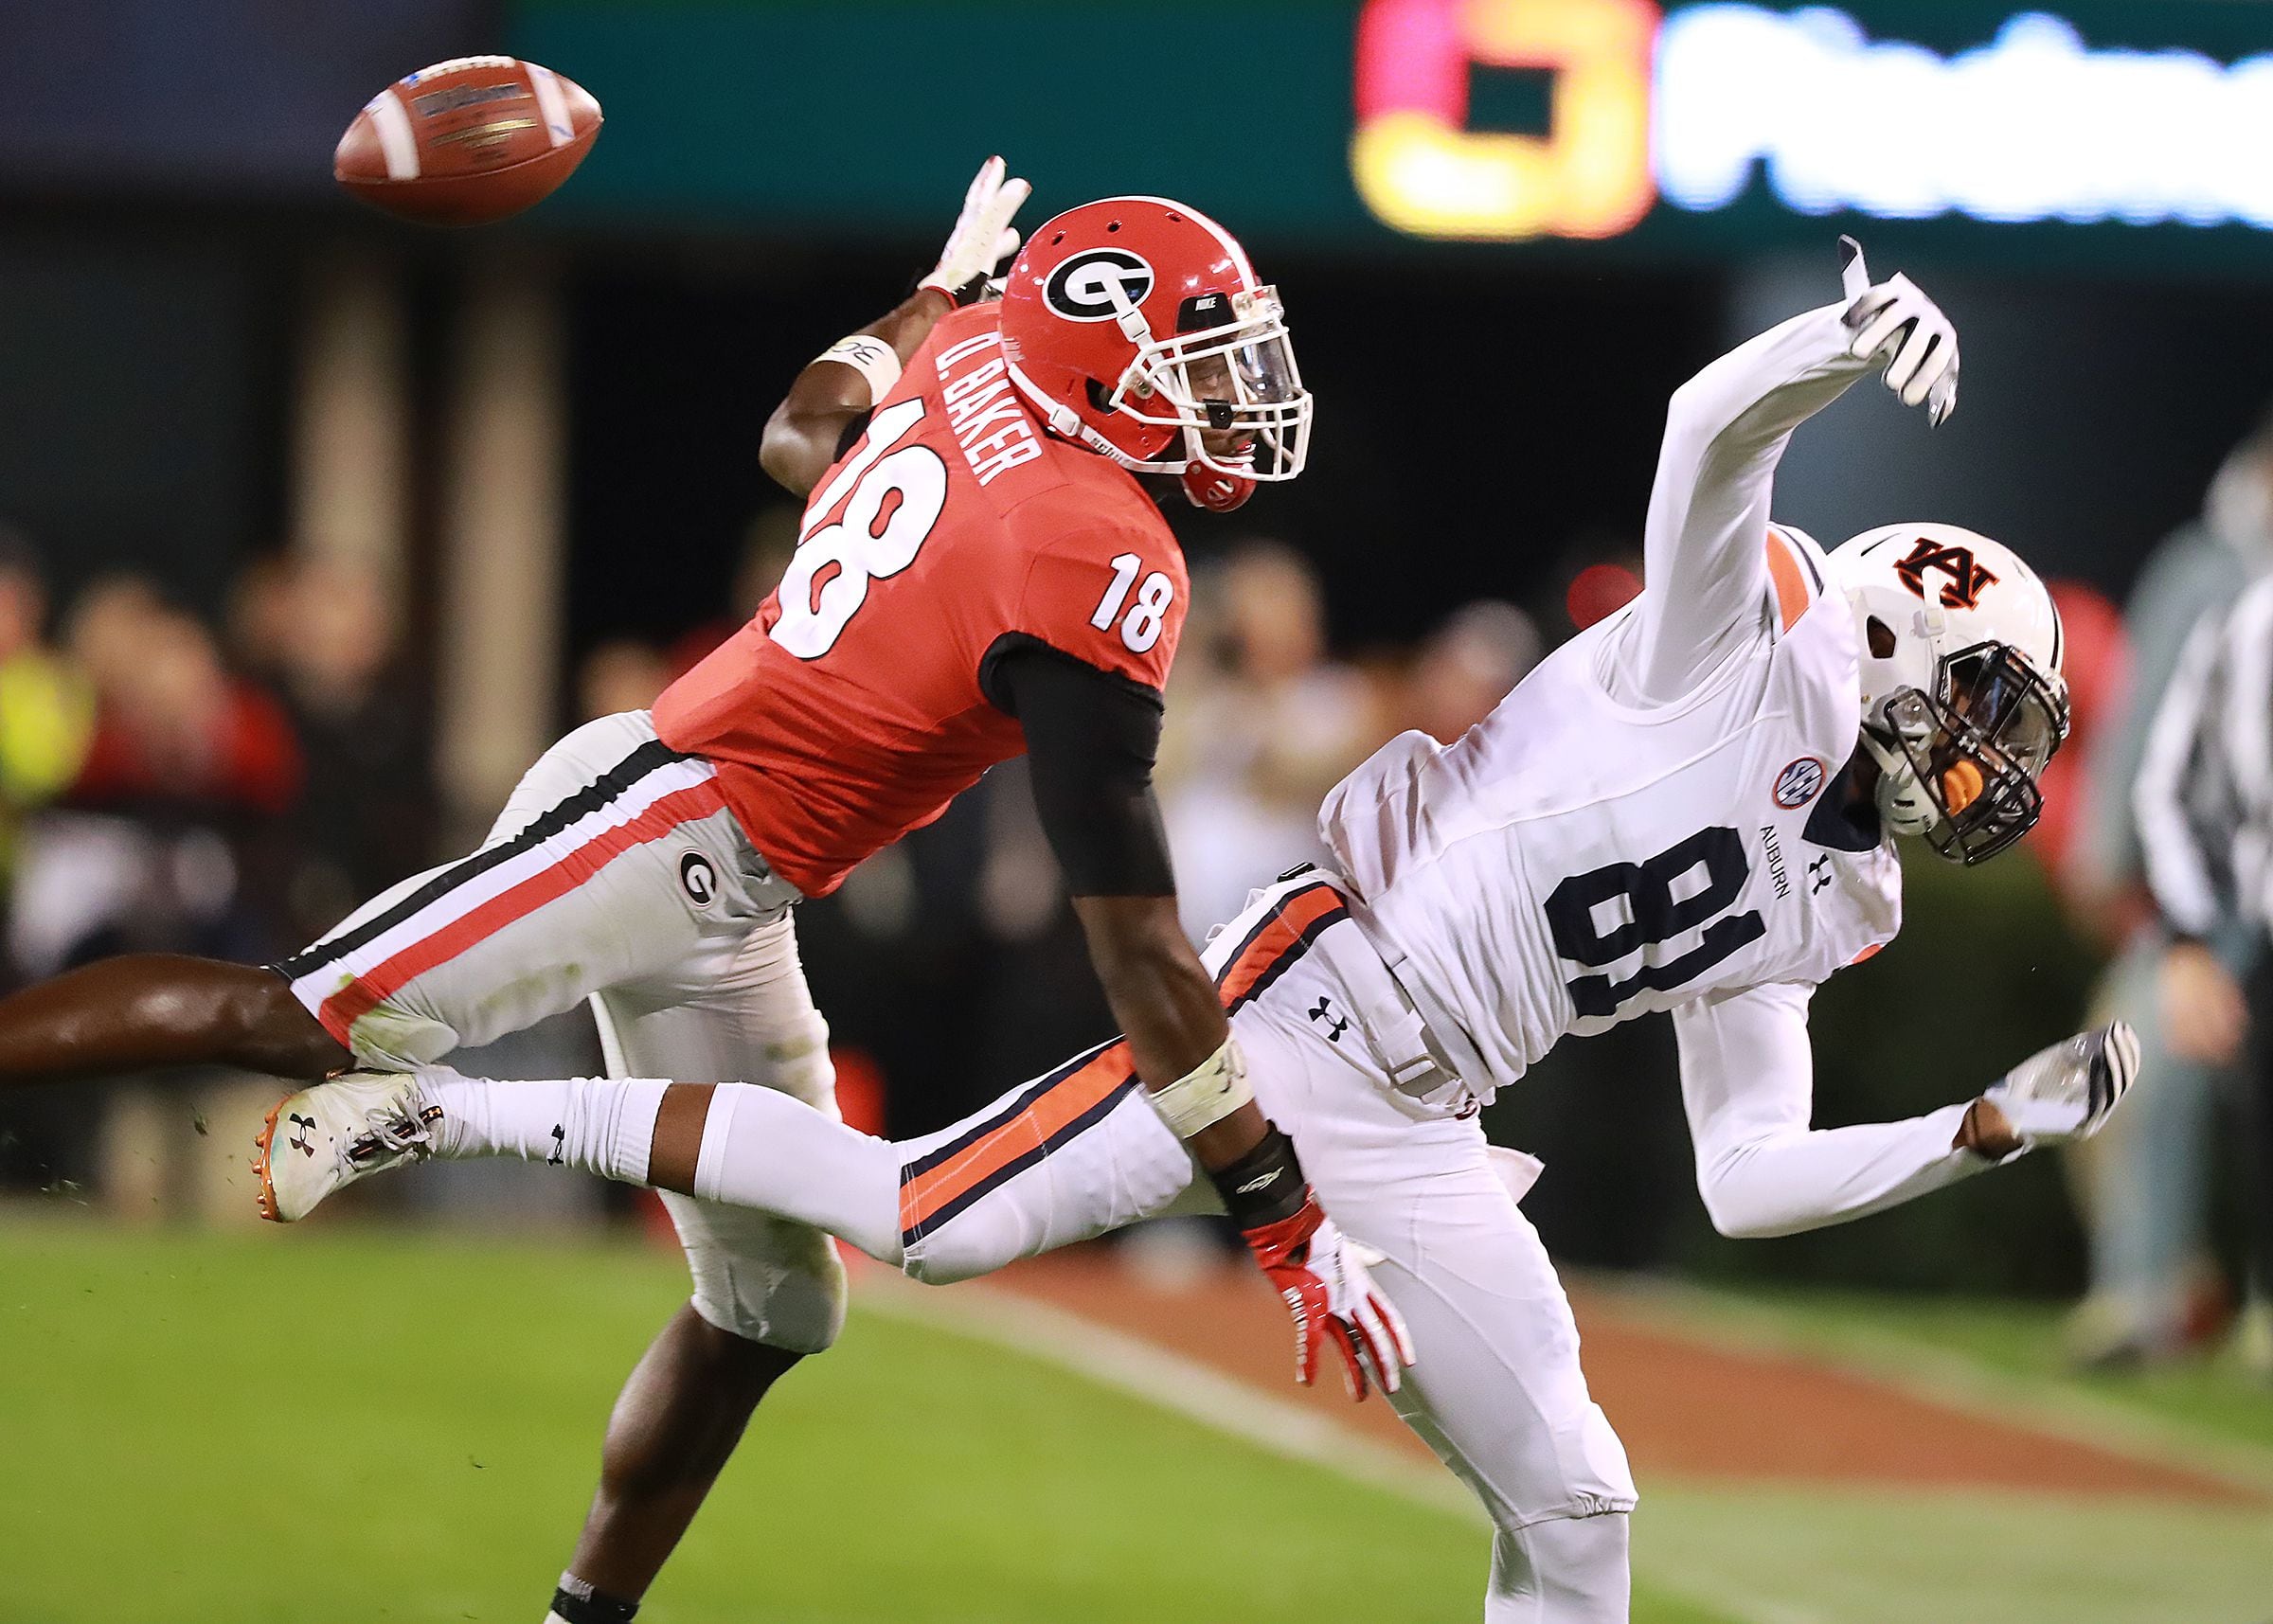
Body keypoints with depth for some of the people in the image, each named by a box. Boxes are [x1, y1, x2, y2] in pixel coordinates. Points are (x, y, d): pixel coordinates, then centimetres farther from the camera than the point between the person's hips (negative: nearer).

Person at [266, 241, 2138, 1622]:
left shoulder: (1803, 917, 20)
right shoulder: (1759, 635, -1)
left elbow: (1750, 1181, 19)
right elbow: (1712, 431, -20)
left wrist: (1992, 1129, 11)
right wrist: (1855, 338, -39)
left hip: (1410, 1137, 9)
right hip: (1315, 996, -9)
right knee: (922, 1220, -18)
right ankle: (447, 1113, -9)